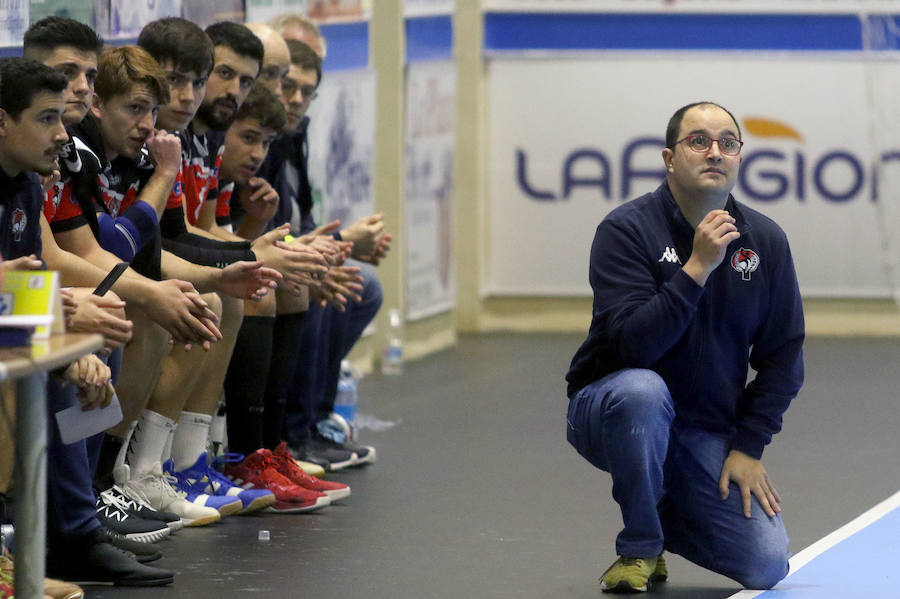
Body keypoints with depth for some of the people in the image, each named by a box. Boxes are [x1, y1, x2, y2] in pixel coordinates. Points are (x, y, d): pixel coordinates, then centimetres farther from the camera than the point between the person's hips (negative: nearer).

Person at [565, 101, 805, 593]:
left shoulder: (765, 242, -1)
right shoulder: (627, 230, -15)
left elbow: (783, 357, 5)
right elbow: (632, 344, -27)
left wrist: (748, 446, -3)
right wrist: (698, 267, -31)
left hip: (707, 434, 3)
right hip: (610, 412, -3)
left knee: (766, 566, -13)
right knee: (642, 389, -40)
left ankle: (666, 515, 19)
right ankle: (640, 546, -15)